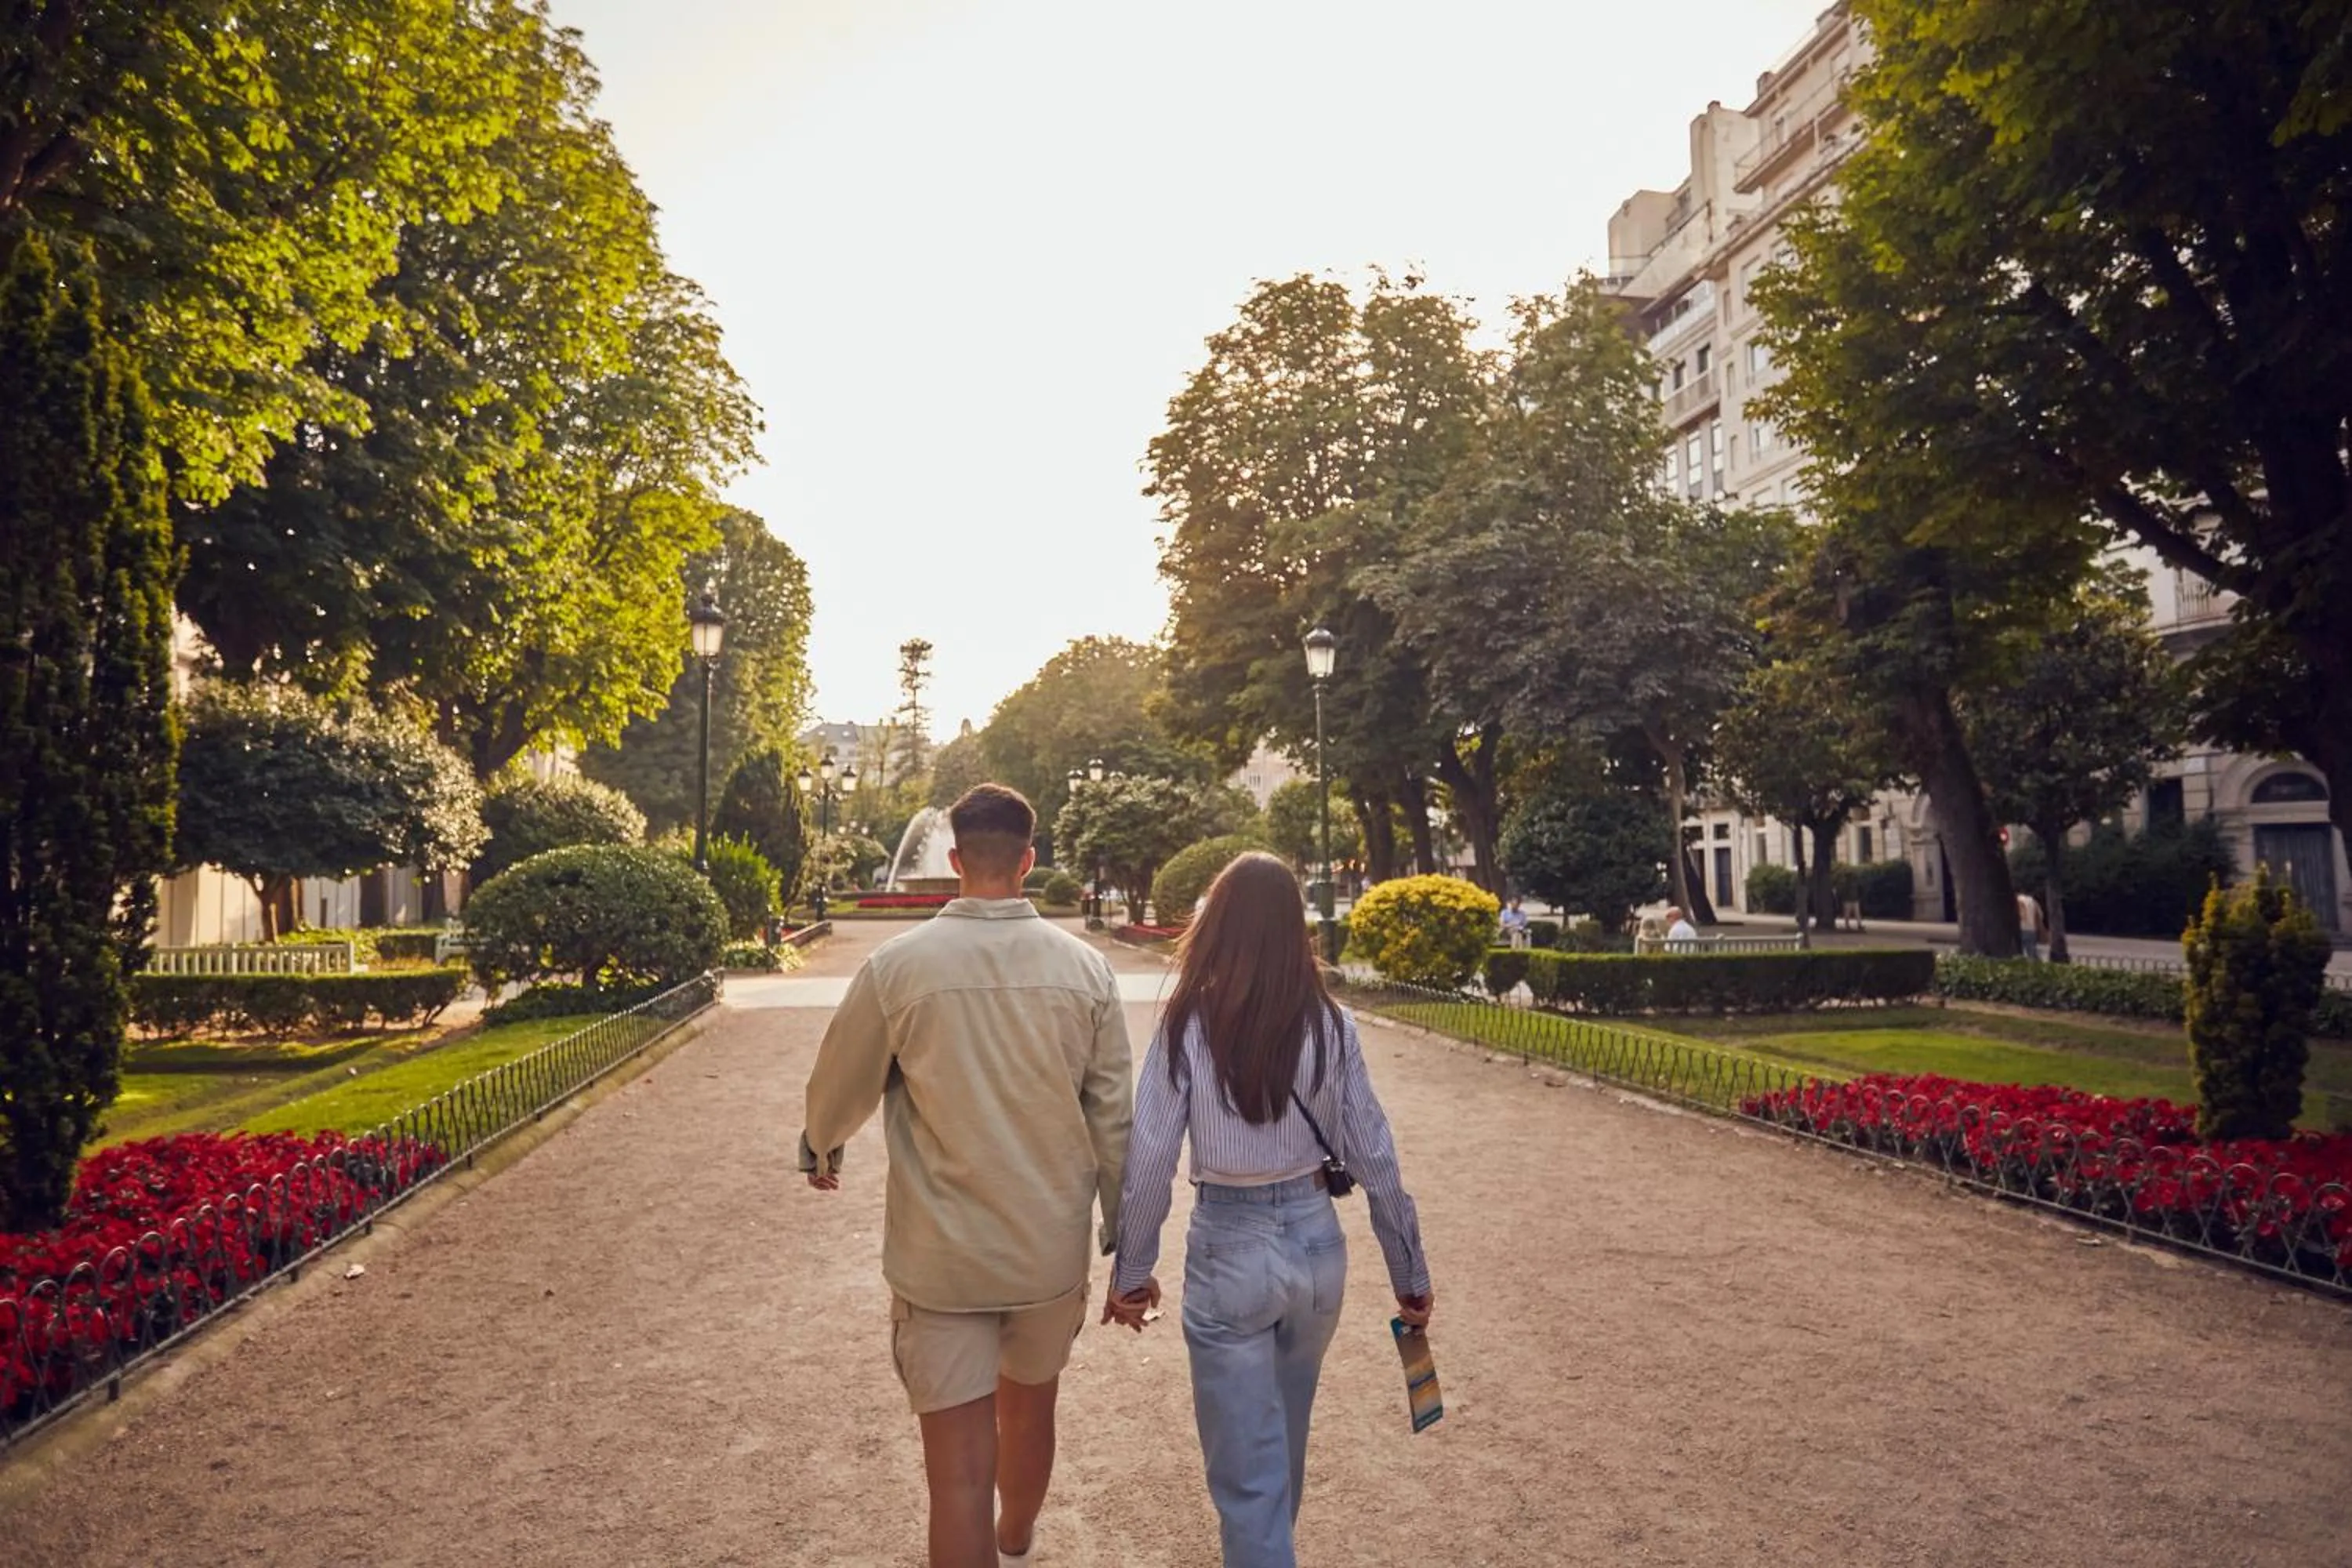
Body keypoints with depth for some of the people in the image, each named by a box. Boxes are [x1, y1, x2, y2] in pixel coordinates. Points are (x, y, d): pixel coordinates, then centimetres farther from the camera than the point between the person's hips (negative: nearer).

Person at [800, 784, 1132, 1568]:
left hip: (940, 1261, -3)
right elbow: (1114, 1119, -4)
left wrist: (820, 1150, 25)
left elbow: (838, 1085, 3)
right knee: (1029, 1412, 27)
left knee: (959, 1471, 5)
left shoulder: (896, 965, -12)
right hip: (1052, 1252, 3)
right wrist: (1127, 1237, 8)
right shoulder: (1086, 967, -7)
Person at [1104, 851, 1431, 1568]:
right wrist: (1410, 1271, 9)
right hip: (1317, 1242, 4)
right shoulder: (1330, 1024, -5)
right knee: (1283, 1440, 28)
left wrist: (1131, 1270, 3)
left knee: (1248, 1466, 9)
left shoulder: (1187, 1025, -12)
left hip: (1230, 1249, -4)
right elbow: (1374, 1156, -1)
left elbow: (1150, 1160, -10)